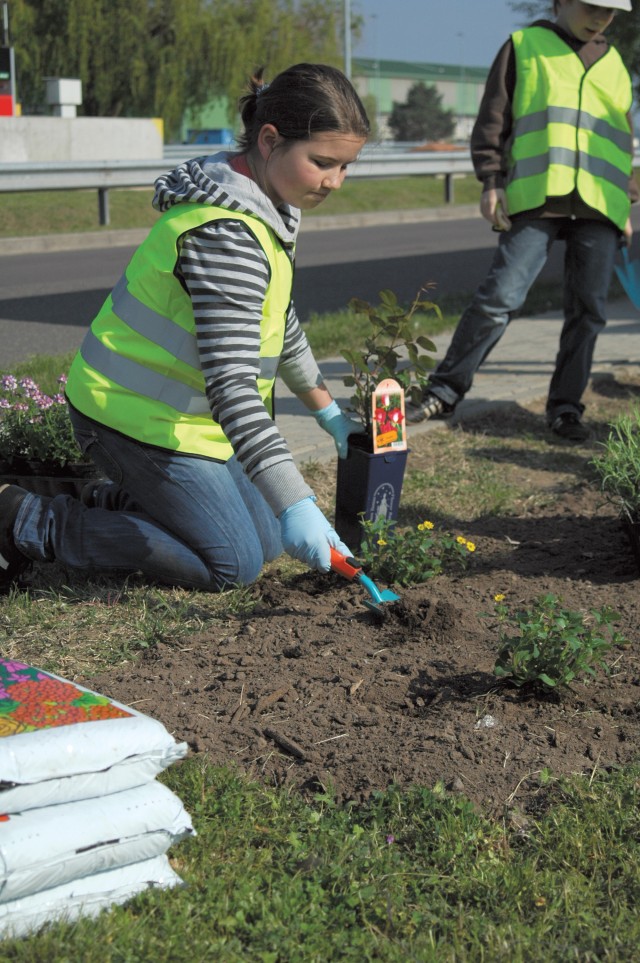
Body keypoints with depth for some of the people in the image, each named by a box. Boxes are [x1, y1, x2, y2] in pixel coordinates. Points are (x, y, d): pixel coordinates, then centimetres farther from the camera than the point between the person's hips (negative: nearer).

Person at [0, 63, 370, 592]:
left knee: (268, 541, 14)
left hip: (170, 409, 10)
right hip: (140, 416, -10)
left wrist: (326, 408, 22)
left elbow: (278, 319, 19)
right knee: (234, 565, -5)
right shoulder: (224, 233, -30)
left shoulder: (266, 205, 3)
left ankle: (105, 501, 22)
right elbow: (230, 383, -36)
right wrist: (295, 504, -40)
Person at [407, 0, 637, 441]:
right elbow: (492, 119, 6)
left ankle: (566, 408, 13)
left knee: (588, 310, 2)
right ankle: (445, 392, -2)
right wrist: (491, 181, -5)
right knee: (500, 297, -12)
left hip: (599, 207, 4)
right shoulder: (524, 46, 10)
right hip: (536, 199, -4)